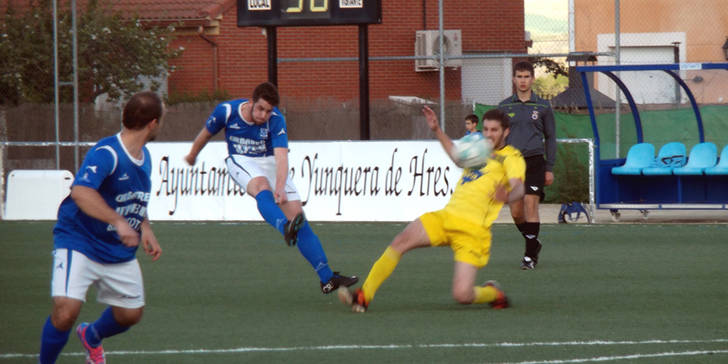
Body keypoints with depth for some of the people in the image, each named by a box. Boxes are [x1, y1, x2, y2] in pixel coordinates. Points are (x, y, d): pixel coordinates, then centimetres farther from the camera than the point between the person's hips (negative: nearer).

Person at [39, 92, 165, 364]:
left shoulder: (144, 157, 5)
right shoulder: (107, 153, -24)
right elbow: (80, 191, -42)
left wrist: (145, 229, 8)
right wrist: (118, 221, -50)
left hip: (120, 254, 8)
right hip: (79, 244, -8)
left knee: (130, 315, 13)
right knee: (66, 311, -24)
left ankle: (92, 336, 46)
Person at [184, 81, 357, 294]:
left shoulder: (276, 120, -19)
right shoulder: (227, 111, -15)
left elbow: (281, 156, -31)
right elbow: (206, 133, 6)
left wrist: (280, 188, -46)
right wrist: (192, 156, 24)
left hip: (269, 162, 1)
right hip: (240, 161, -1)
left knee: (298, 215, -10)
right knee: (262, 187, -38)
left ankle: (327, 279, -7)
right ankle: (286, 229, -68)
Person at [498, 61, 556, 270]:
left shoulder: (542, 107, 6)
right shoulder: (504, 107, 9)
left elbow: (550, 138, 9)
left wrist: (550, 168, 3)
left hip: (534, 161, -2)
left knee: (531, 206, -12)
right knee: (516, 212, 2)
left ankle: (530, 255, -9)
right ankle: (534, 243, 27)